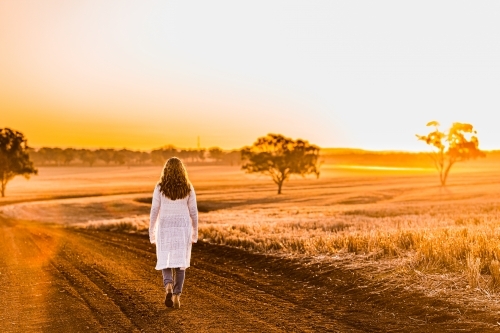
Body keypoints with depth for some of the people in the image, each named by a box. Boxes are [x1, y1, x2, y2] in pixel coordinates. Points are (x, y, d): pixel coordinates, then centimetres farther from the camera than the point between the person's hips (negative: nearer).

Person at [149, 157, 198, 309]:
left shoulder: (160, 187, -7)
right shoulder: (188, 187, -3)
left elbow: (154, 210, -6)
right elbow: (193, 211, 0)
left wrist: (151, 232, 3)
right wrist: (195, 231, 10)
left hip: (165, 227, -1)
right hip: (182, 228, 1)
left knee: (166, 261, 12)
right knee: (180, 262, 10)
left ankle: (168, 286, -16)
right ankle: (176, 296, 5)